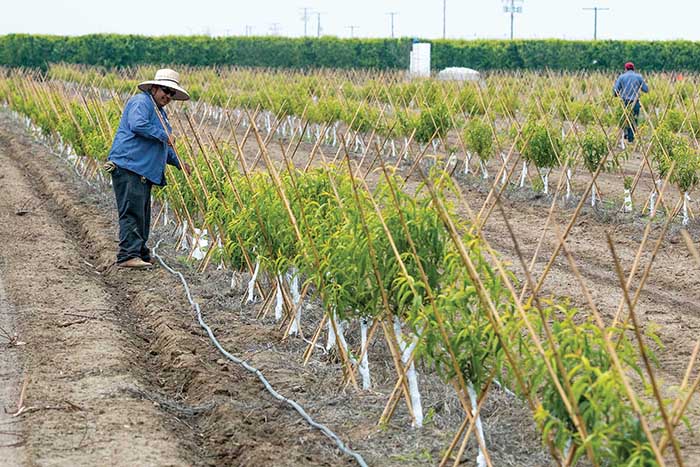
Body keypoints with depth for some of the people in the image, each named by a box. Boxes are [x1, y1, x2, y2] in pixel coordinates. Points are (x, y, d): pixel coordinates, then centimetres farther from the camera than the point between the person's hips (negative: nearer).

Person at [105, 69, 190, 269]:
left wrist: (178, 162, 22)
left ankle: (141, 256, 18)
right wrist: (164, 136, -16)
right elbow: (137, 125, -25)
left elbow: (162, 149, 35)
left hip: (144, 172, 10)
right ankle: (128, 255, -18)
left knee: (142, 216, 12)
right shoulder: (141, 102, -5)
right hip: (128, 167, -10)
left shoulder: (160, 113, 26)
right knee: (132, 212, -15)